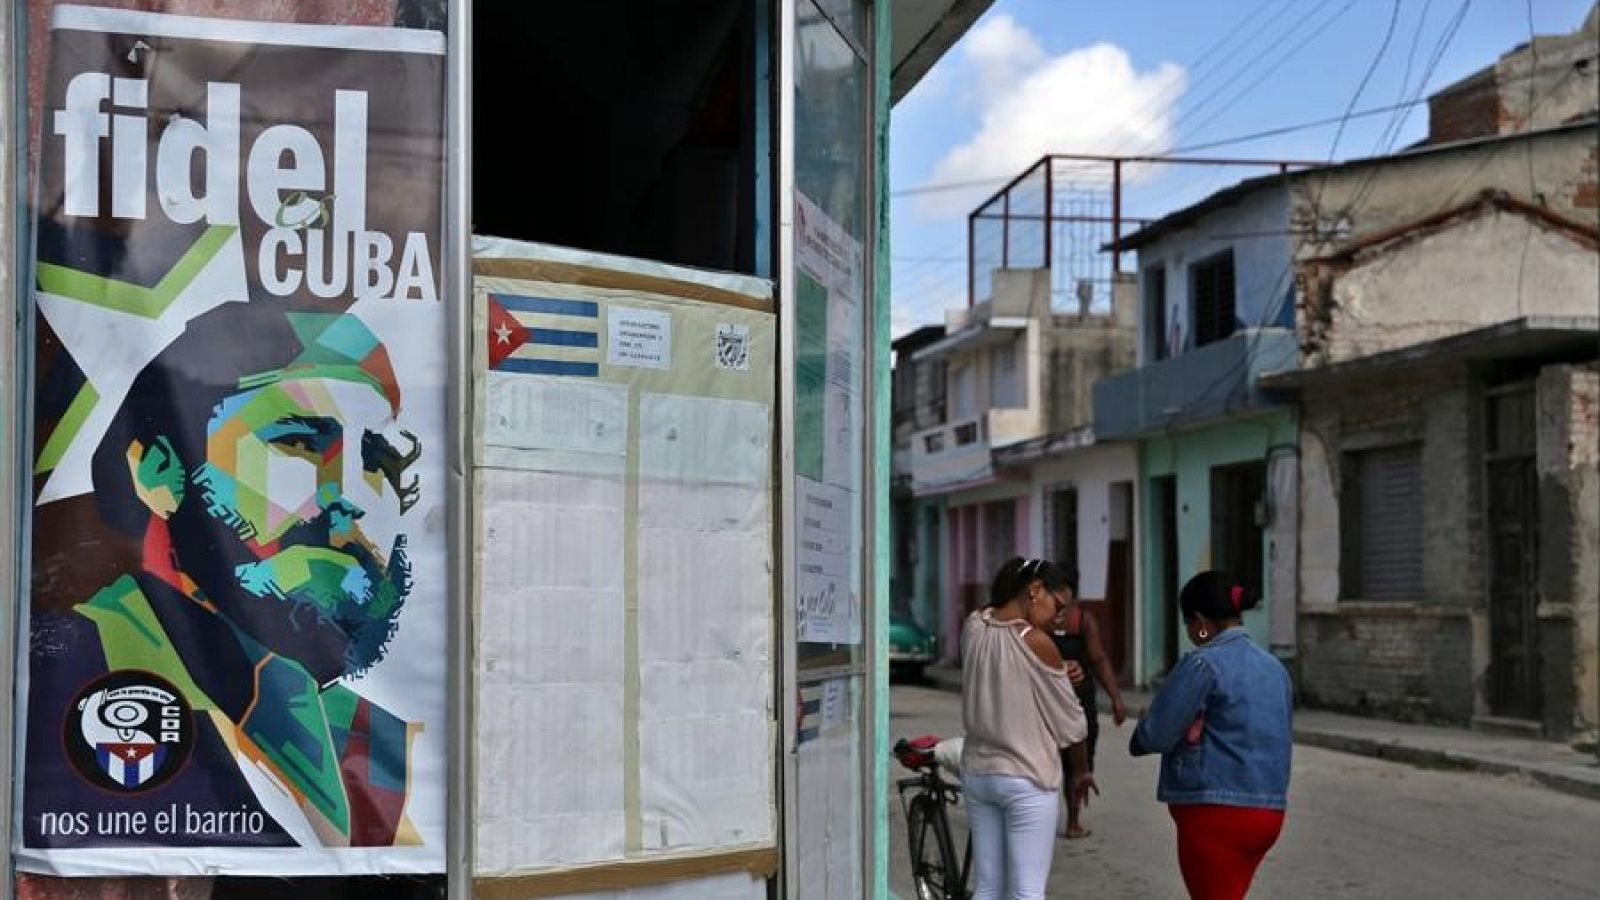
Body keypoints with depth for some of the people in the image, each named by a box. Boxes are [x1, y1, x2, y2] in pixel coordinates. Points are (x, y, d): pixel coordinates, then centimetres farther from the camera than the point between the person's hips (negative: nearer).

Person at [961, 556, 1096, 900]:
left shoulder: (973, 627, 0)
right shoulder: (1035, 641, -17)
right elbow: (1067, 717, -5)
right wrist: (1081, 770, 9)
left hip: (977, 773, 6)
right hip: (1027, 780, -6)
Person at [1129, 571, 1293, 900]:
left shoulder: (1203, 664, -13)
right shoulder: (1274, 666, 11)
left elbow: (1157, 734, -13)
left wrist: (1139, 738, 10)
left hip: (1218, 811, -8)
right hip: (1268, 810, 8)